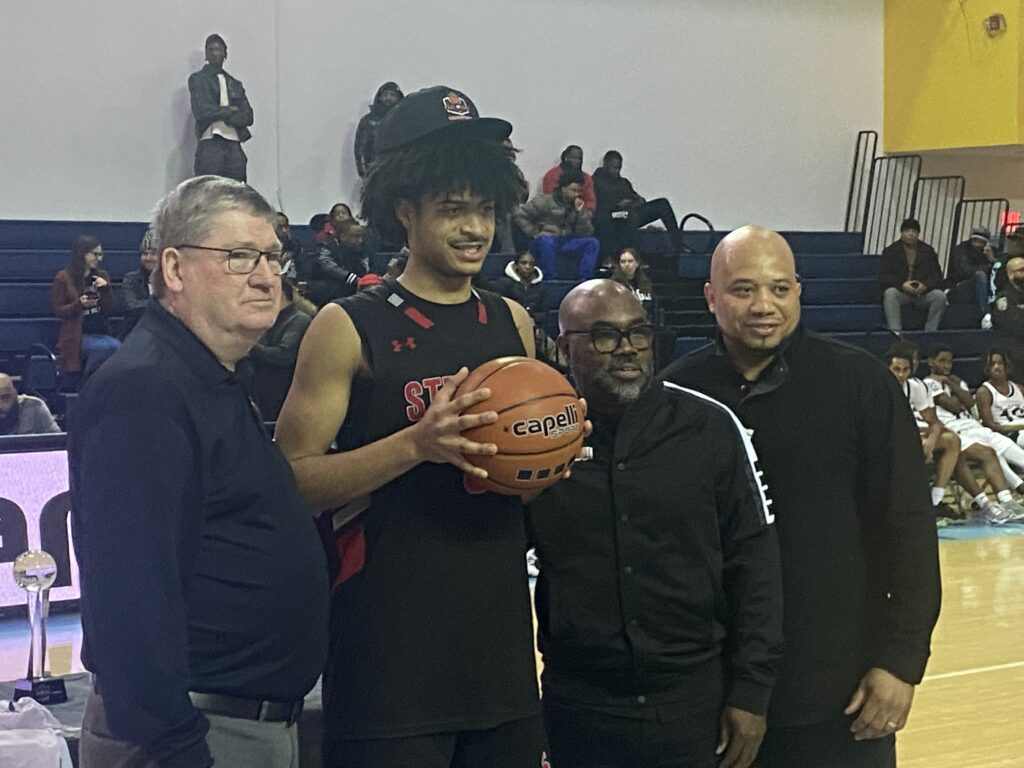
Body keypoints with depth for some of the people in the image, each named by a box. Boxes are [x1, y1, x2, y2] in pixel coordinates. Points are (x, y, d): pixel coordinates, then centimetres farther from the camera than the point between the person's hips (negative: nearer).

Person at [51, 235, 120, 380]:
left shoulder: (102, 276, 12)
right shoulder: (63, 278, 0)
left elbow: (109, 309, 8)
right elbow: (59, 311, -2)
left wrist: (106, 288, -8)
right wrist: (80, 304, -20)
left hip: (101, 333, 5)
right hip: (77, 335, -5)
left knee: (118, 347, -30)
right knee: (111, 347, -32)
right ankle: (88, 380, -9)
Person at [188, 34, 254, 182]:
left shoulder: (235, 84, 22)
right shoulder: (197, 79, 9)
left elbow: (248, 116, 9)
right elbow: (201, 110, -6)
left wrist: (219, 114, -5)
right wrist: (230, 110, 1)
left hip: (234, 145, 4)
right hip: (210, 143, -4)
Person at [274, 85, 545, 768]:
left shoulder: (514, 323, 10)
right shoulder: (350, 328, -6)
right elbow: (293, 482, -11)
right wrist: (418, 442, -22)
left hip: (502, 644, 5)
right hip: (389, 653, -5)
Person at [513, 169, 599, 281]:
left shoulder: (577, 205, 14)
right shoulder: (545, 201, -2)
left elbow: (586, 233, 5)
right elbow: (518, 214, -7)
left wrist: (581, 213, -6)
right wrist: (533, 233, -11)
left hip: (565, 243, 5)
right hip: (545, 241, -5)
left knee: (592, 243, -11)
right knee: (546, 242, -39)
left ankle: (583, 279, -17)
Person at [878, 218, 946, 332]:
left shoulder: (928, 251, 12)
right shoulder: (890, 251, 5)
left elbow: (937, 275, 6)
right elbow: (883, 277, -4)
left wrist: (925, 285, -17)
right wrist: (902, 284, -21)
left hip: (923, 292, 2)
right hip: (900, 291, -2)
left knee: (940, 295, -26)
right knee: (890, 293, -34)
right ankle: (895, 332, -37)